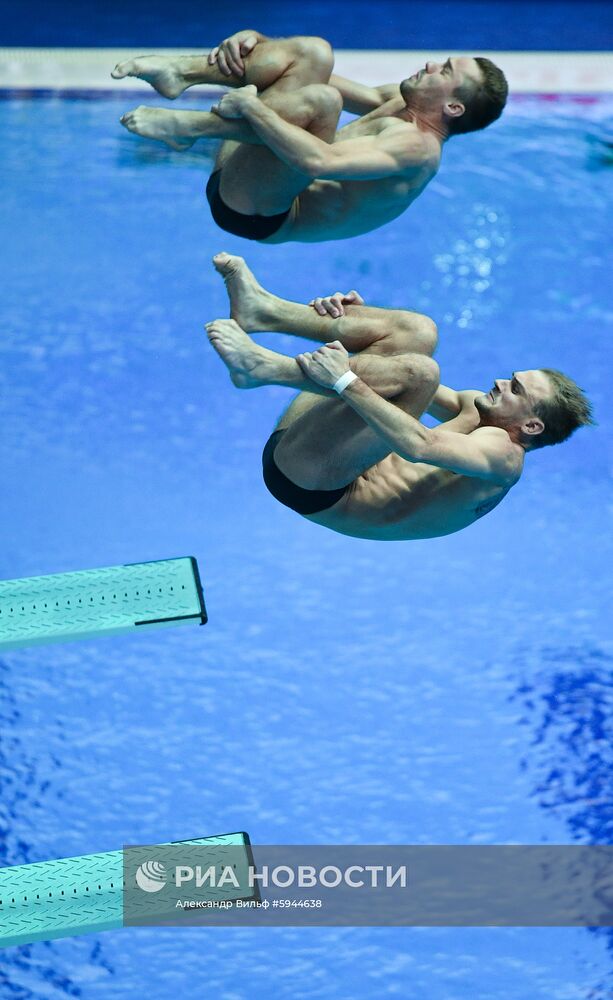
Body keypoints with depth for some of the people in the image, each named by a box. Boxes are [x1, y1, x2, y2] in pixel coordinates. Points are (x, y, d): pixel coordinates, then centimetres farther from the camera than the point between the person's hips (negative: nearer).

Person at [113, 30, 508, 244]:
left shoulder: (417, 146, -15)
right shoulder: (402, 105, 15)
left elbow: (320, 162, -31)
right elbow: (327, 78, 18)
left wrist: (249, 104, -23)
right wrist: (253, 39, 2)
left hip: (257, 211, -9)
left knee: (322, 99, -32)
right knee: (313, 53, 4)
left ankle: (186, 126, -20)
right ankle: (179, 71, -10)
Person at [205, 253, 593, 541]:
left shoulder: (503, 453, -10)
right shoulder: (476, 412, 18)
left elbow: (420, 446, -29)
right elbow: (393, 372, 23)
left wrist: (345, 380, -31)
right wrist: (355, 323, 6)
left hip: (316, 487, -9)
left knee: (421, 369, -29)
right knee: (416, 331, 4)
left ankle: (263, 366, -24)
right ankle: (263, 309, -9)